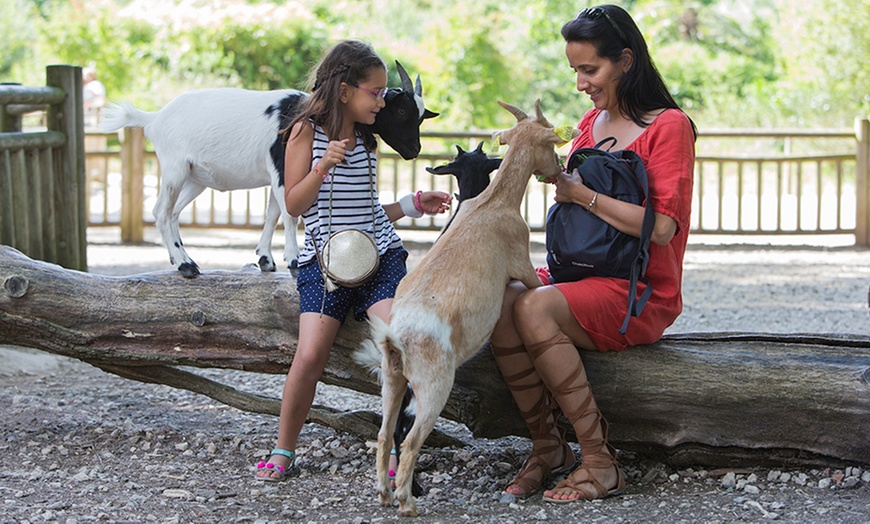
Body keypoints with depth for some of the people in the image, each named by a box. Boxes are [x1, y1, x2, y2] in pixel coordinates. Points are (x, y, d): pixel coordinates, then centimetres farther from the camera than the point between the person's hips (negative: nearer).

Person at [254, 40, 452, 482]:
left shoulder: (366, 139, 17)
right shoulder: (306, 131, 1)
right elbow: (294, 205, -3)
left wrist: (413, 205, 17)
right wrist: (323, 166, -16)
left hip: (380, 255, 4)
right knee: (309, 356, -17)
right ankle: (283, 450, 3)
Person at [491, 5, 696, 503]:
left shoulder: (668, 125, -7)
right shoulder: (592, 122, 16)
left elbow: (662, 227, -18)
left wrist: (583, 194, -14)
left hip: (642, 293, -7)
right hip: (582, 274, 7)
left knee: (535, 309, -31)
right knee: (501, 299, -22)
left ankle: (601, 461, -24)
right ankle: (547, 445, -13)